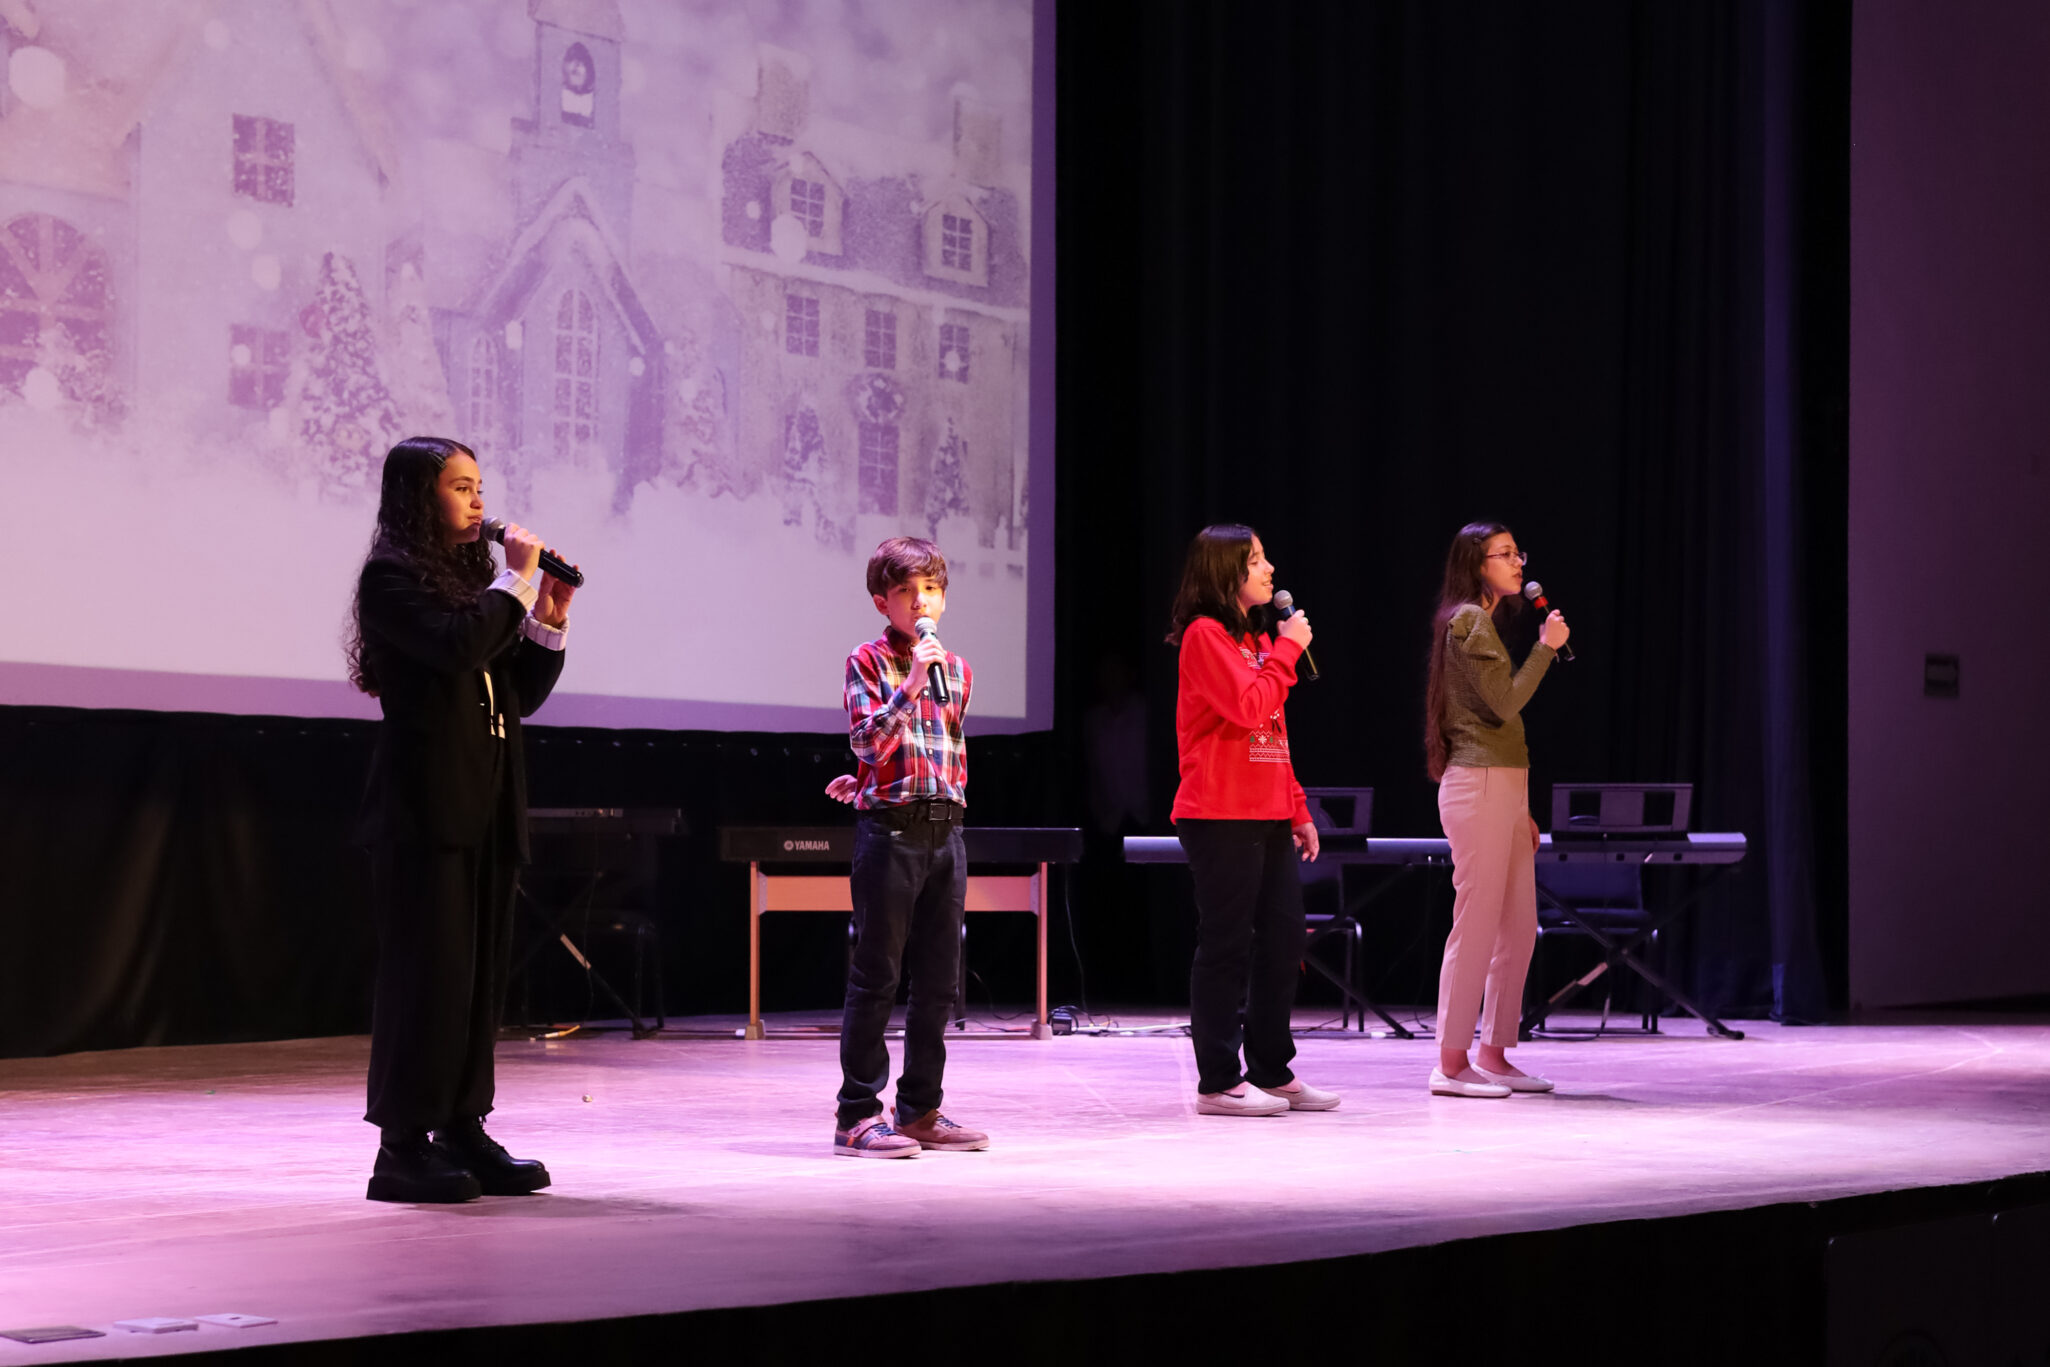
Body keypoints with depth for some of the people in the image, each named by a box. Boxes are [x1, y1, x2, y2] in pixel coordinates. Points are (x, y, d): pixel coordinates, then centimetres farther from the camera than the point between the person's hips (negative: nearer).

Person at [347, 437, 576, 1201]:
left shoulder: (473, 577, 17)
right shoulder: (393, 579, -6)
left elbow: (523, 694, 16)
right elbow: (455, 647, -23)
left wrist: (548, 619, 4)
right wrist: (518, 582, -13)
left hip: (486, 807, 8)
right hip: (426, 808, -8)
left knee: (481, 973, 8)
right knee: (427, 970, -8)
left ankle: (463, 1130, 14)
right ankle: (401, 1147, -5)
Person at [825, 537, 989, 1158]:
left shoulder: (956, 668, 15)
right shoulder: (869, 661, -1)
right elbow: (867, 741, -14)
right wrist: (910, 685, -22)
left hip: (945, 828, 6)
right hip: (889, 829, -6)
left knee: (939, 980, 8)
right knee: (876, 976, -4)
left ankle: (920, 1110, 16)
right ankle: (858, 1114, 0)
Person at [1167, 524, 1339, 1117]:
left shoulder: (1255, 639, 20)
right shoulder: (1206, 635, -8)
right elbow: (1248, 707, -21)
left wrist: (1298, 810, 18)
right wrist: (1287, 648, -11)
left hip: (1268, 816, 9)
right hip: (1222, 815, -9)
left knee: (1284, 939, 9)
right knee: (1227, 945, -5)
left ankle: (1272, 1072, 17)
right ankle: (1218, 1082, 0)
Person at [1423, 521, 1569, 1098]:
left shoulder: (1483, 622, 21)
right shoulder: (1468, 621, -9)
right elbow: (1504, 704, -16)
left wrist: (1520, 808, 20)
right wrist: (1546, 647, -8)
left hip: (1501, 788, 10)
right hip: (1478, 788, -10)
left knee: (1519, 930, 9)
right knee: (1477, 925, -9)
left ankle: (1494, 1055, 15)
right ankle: (1451, 1062, -6)